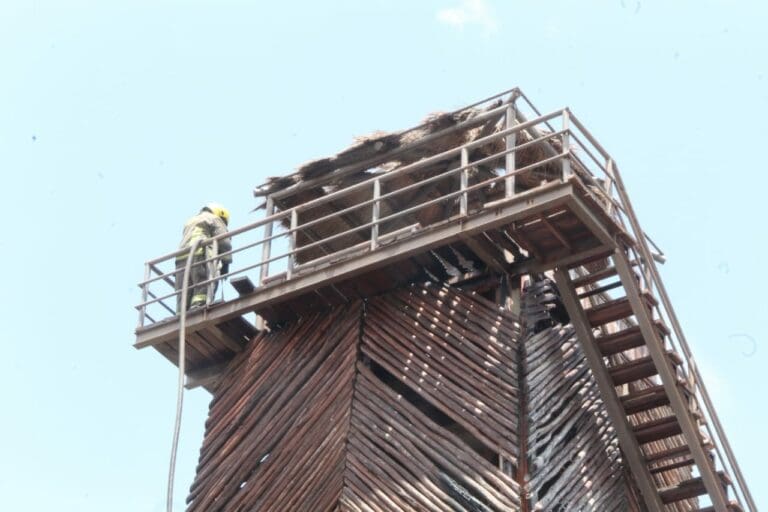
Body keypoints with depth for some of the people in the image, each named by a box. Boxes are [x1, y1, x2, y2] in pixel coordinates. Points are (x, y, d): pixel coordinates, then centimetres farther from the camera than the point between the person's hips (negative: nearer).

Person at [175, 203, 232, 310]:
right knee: (202, 289, -17)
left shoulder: (189, 222, 37)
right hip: (200, 255, -7)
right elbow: (224, 242, 2)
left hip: (181, 259, 7)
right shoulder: (214, 219, 14)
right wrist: (225, 263, 3)